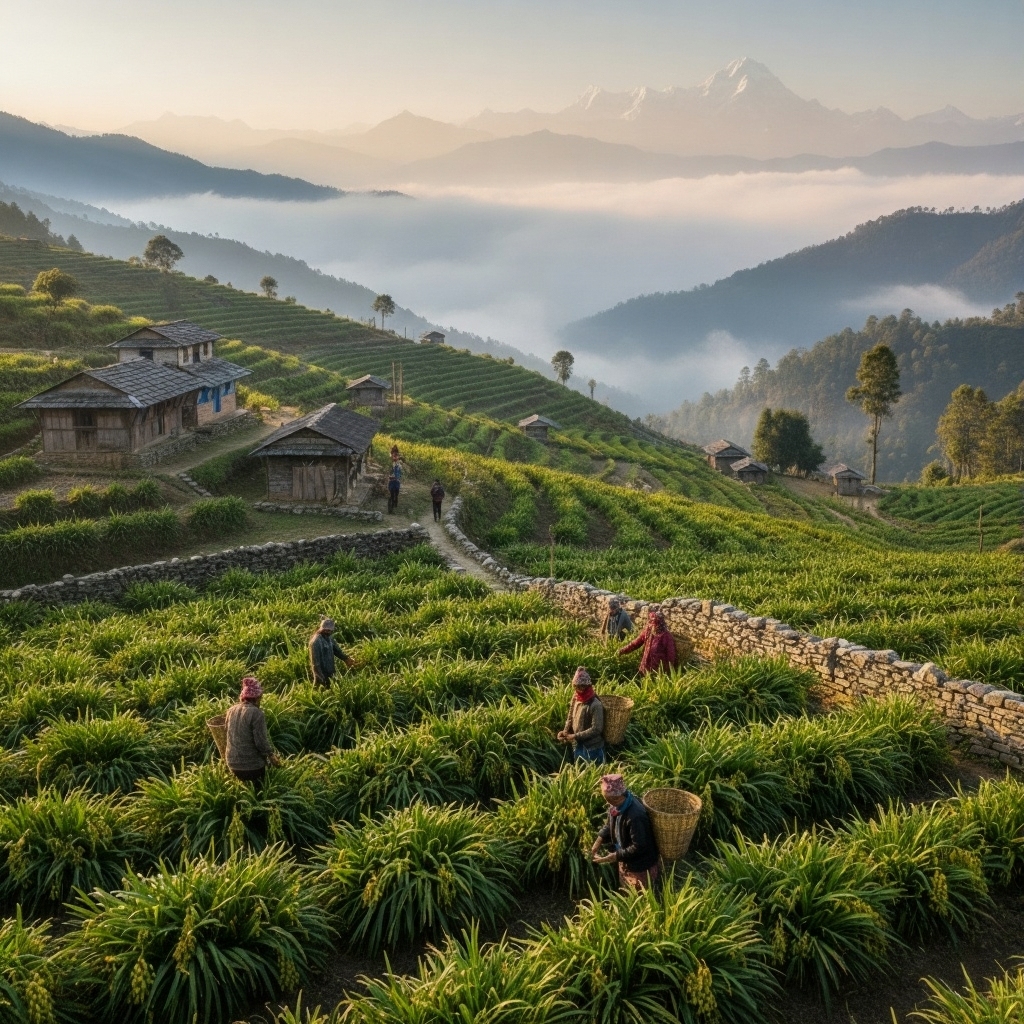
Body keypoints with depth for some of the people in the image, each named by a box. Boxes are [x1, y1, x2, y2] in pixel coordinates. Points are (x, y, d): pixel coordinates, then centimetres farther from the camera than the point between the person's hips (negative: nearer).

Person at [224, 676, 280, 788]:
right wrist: (271, 755, -3)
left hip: (232, 764, 7)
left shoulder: (231, 710, 0)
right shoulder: (256, 713, -18)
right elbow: (261, 741, -18)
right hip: (252, 766, -7)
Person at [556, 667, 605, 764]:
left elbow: (596, 729, -23)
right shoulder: (575, 698, -1)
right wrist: (565, 731, -7)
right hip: (578, 745, 7)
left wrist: (575, 736, -23)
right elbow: (570, 717, 11)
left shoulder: (595, 705, -22)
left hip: (592, 748, -7)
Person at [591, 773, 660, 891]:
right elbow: (610, 824, 8)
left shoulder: (635, 816, -38)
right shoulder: (616, 805, -12)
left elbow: (639, 847, -31)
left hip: (640, 866, -8)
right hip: (626, 861, 8)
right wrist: (599, 841, -5)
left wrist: (616, 856, -26)